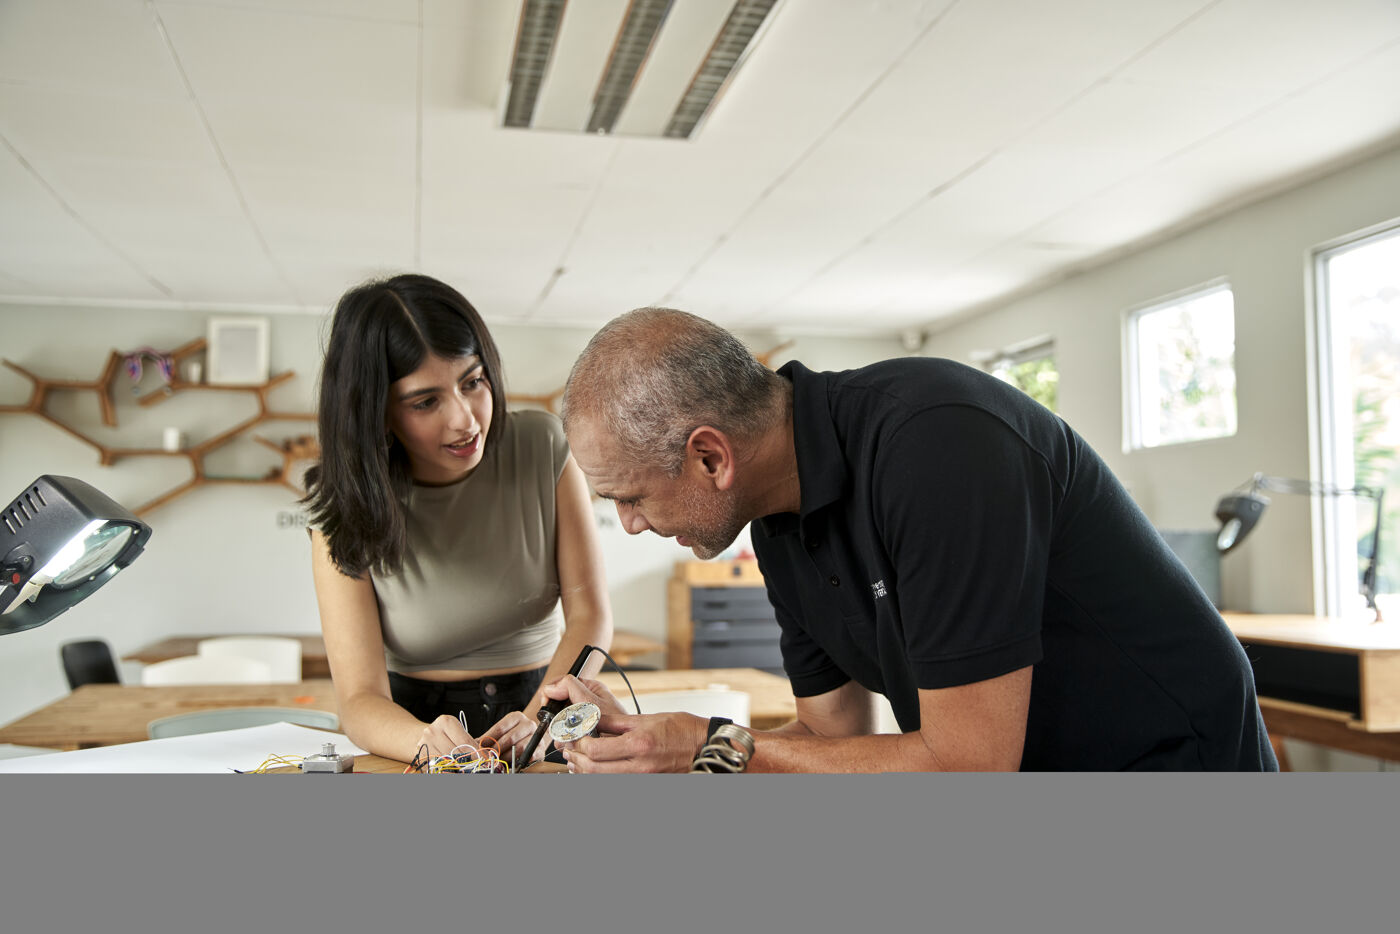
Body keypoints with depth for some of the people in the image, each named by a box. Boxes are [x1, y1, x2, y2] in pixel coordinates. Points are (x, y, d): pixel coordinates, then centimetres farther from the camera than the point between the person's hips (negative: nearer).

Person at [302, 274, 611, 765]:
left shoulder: (544, 445, -5)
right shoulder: (346, 510, -7)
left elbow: (589, 614, -5)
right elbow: (360, 699, -12)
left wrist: (543, 717, -23)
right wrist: (426, 740, -34)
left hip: (546, 703, 0)